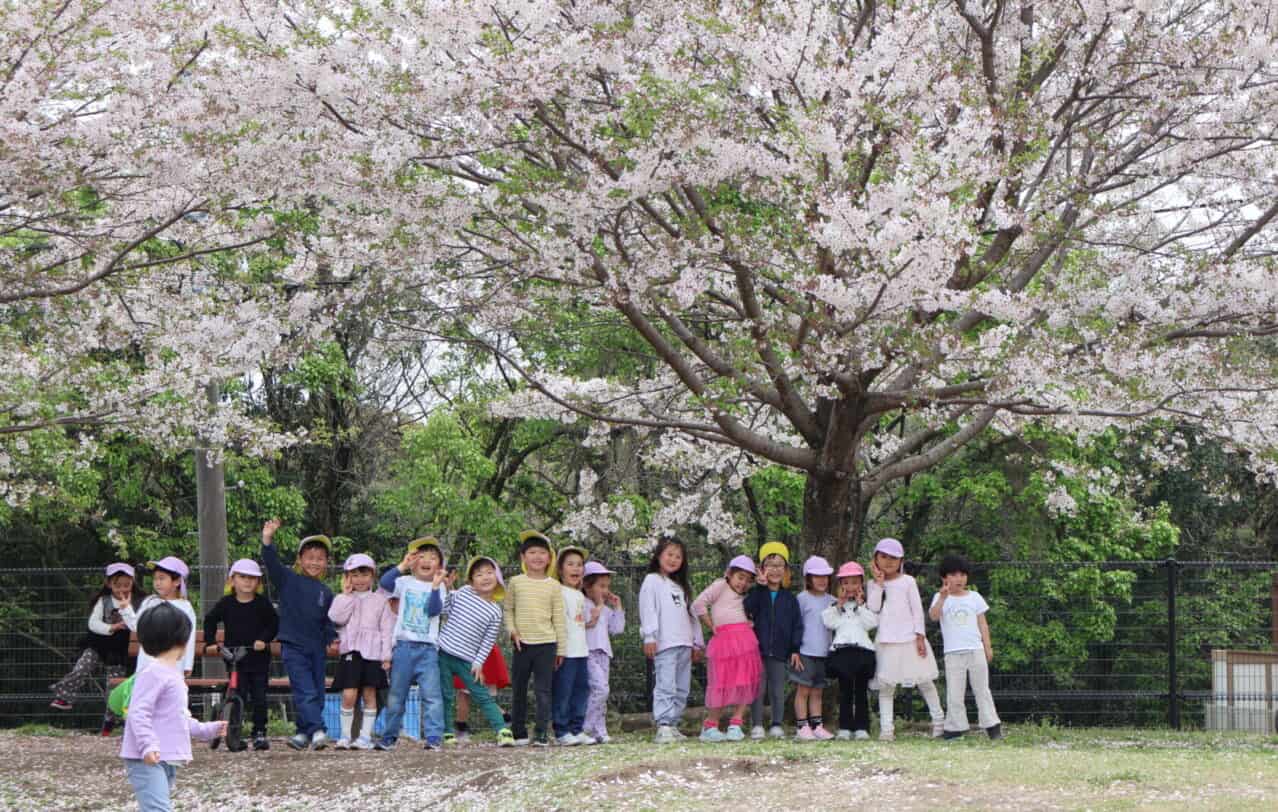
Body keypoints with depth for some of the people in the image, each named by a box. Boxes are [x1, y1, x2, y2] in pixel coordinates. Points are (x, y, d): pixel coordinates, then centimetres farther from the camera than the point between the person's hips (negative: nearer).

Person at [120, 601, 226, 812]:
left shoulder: (172, 675, 19)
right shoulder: (152, 674, -13)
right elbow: (139, 714, -21)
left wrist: (206, 730, 35)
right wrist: (147, 745, -31)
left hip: (167, 761, 11)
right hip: (147, 760, -11)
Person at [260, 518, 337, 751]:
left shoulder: (326, 592, 12)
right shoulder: (288, 580, 0)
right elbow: (272, 562, -14)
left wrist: (332, 639, 1)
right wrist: (268, 539, -28)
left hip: (317, 649, 5)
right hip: (293, 646, -5)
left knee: (317, 695, 8)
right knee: (306, 692, -15)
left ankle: (304, 733, 19)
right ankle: (317, 731, -23)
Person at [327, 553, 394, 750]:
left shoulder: (380, 600, 8)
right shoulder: (343, 599, 10)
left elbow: (387, 630, 5)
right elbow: (336, 618, -11)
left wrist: (386, 656, -2)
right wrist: (347, 594, -5)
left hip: (372, 652, 0)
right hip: (350, 651, 0)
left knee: (369, 694, 2)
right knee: (348, 695, -9)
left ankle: (365, 736, 7)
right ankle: (345, 736, 0)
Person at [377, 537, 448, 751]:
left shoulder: (439, 587, 5)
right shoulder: (405, 582, 5)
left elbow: (435, 610, -10)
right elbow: (385, 583, -14)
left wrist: (435, 586, -20)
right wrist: (402, 566, -22)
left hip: (428, 647, -1)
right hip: (403, 645, 1)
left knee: (432, 694, -10)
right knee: (396, 694, 9)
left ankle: (434, 737, -9)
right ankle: (389, 736, 18)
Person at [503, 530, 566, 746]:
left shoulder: (553, 585, 2)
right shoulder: (516, 582, 3)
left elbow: (559, 619, 5)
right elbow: (508, 610, 12)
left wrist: (561, 648, 5)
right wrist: (512, 630, -5)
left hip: (546, 643, -1)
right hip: (522, 643, 1)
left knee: (543, 690, -3)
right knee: (519, 690, 7)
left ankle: (541, 734, -1)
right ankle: (519, 733, 16)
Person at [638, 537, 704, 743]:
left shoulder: (681, 586, 26)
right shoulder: (652, 581, 5)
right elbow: (648, 609, -6)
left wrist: (697, 642, 21)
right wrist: (649, 637, -16)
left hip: (684, 644, 8)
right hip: (665, 643, -8)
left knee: (682, 689, 4)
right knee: (666, 686, -16)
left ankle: (673, 725, 7)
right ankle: (663, 726, -21)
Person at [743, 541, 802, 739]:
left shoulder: (789, 598, 9)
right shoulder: (757, 593, 3)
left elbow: (797, 624, 8)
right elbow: (748, 609, -17)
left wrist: (795, 650, 1)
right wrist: (761, 586, -22)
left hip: (779, 651, 2)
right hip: (758, 649, -2)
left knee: (778, 691, 6)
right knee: (758, 689, 1)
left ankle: (777, 725, 13)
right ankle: (757, 725, 6)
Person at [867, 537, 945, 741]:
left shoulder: (907, 582, 2)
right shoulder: (873, 585, 7)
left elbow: (917, 609, 0)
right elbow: (873, 608, -9)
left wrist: (920, 637, -6)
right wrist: (879, 582, -8)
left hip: (909, 640, -2)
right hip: (886, 642, 2)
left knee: (924, 681, 5)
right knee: (885, 685, -1)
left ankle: (938, 720, 14)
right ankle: (886, 727, -1)